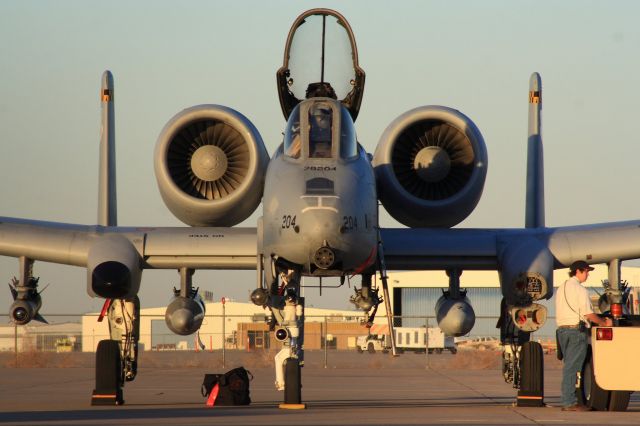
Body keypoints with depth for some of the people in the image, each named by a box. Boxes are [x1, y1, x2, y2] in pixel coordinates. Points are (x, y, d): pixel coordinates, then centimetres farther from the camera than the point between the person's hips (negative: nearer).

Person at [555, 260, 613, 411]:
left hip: (562, 329, 8)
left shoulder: (561, 289, 17)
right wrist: (604, 323, 0)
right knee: (572, 367, -8)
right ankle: (569, 402, -9)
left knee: (568, 365, 11)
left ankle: (568, 401, 10)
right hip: (576, 330, -8)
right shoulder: (580, 290, -10)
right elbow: (588, 314, -14)